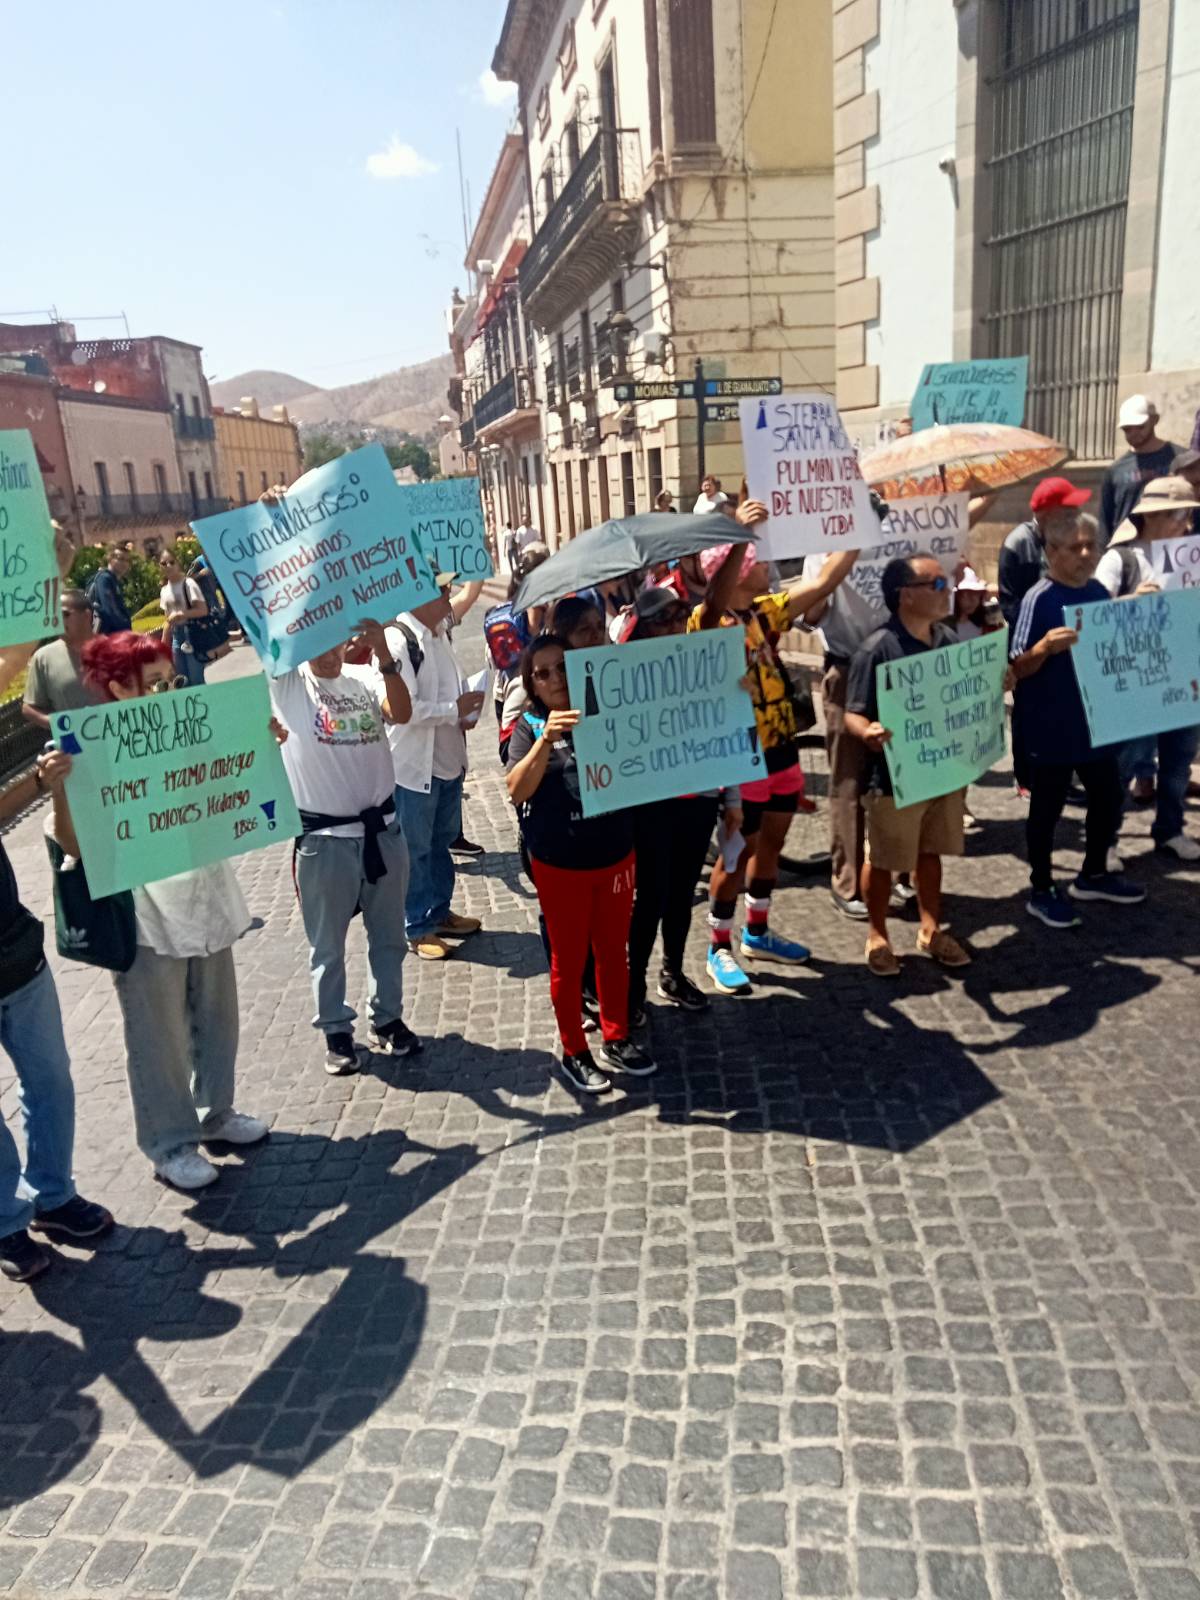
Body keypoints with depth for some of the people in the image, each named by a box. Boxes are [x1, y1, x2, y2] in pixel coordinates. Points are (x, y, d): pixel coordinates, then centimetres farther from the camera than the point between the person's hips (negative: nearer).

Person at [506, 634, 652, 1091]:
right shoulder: (529, 727, -7)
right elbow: (517, 791, -21)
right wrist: (547, 738, -34)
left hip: (614, 855, 3)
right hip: (559, 864, -3)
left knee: (613, 952, 16)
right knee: (568, 959, 10)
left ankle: (616, 1039, 34)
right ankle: (574, 1053, 26)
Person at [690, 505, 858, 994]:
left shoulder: (765, 612, 5)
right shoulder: (707, 622, -16)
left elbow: (823, 582, 6)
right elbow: (716, 606, -40)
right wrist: (739, 536, -45)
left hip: (781, 750, 8)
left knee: (771, 844, 18)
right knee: (738, 853, 3)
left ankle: (758, 933, 35)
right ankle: (719, 949, 18)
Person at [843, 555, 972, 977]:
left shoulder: (949, 639, 3)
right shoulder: (877, 650, -20)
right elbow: (853, 714, -21)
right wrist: (868, 732, -41)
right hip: (895, 778, -6)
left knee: (930, 852, 20)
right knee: (883, 860, 10)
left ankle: (931, 930, 36)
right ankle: (877, 938, 27)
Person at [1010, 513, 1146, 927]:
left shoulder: (1099, 592, 6)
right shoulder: (1039, 599, -15)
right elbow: (1017, 669, -16)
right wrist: (1046, 647, -33)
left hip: (1095, 721, 7)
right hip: (1052, 729, -7)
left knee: (1108, 799, 18)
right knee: (1047, 810, 5)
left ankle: (1094, 874, 37)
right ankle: (1041, 891, 19)